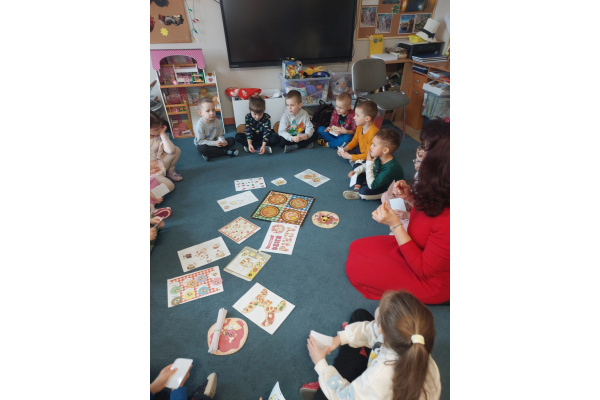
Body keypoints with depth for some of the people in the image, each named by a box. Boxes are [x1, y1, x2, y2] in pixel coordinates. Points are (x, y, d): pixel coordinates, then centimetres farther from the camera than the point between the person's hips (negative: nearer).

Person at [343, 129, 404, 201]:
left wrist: (369, 163, -36)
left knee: (364, 192, -35)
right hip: (378, 179, 9)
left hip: (389, 189, -9)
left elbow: (372, 186, -37)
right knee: (357, 166, 6)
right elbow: (366, 166, 8)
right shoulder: (378, 157, -14)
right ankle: (357, 189, -5)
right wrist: (355, 171, -11)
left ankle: (359, 194, 0)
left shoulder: (390, 168, -38)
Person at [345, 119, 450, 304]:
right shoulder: (442, 195, -14)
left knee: (355, 267, -2)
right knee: (356, 247, 10)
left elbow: (425, 270, -27)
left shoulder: (448, 220, -39)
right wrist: (412, 198, -11)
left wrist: (395, 225, -30)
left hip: (429, 281, -8)